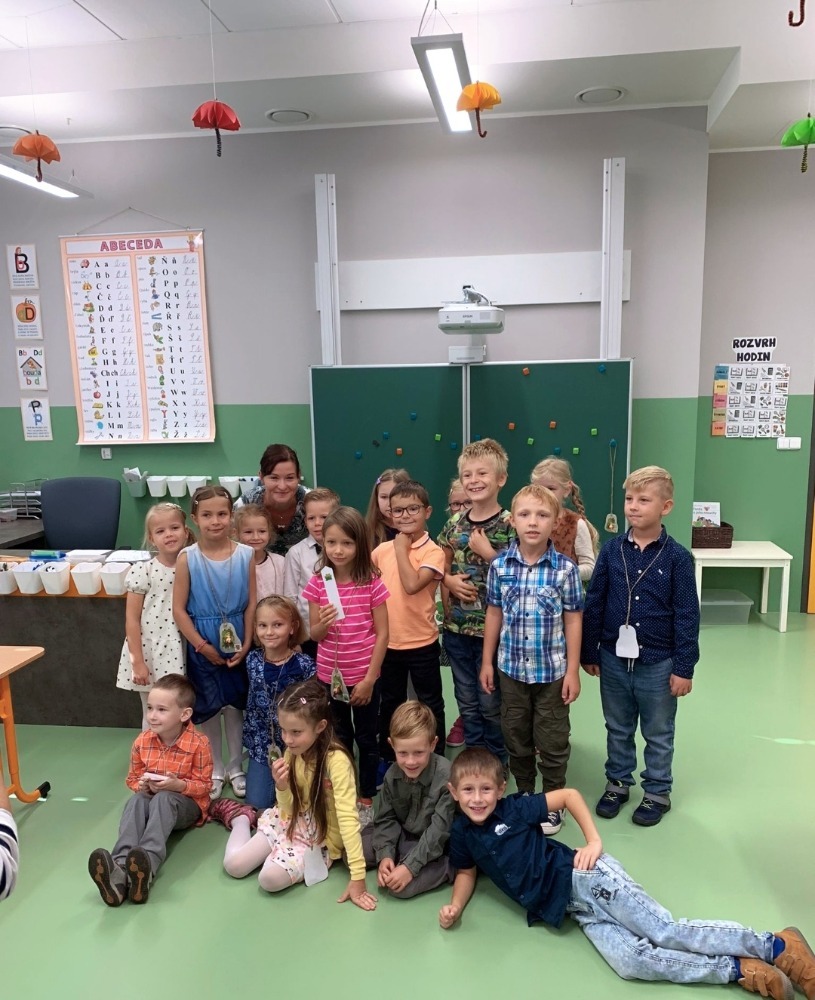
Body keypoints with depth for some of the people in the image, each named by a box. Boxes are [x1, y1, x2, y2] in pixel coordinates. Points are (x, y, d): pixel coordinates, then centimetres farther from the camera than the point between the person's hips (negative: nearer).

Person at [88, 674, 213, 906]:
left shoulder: (198, 743, -14)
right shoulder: (143, 741, -3)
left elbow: (204, 785, -9)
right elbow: (132, 778, 10)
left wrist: (179, 785, -27)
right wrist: (141, 786, -14)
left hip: (186, 803, -3)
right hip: (150, 798, 4)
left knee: (163, 799, -37)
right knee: (136, 800, -32)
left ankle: (148, 866, -60)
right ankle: (120, 866, -55)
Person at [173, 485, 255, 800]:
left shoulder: (245, 554, -8)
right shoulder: (187, 558, -11)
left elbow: (251, 603, -4)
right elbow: (179, 609, -9)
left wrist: (246, 643, -8)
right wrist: (202, 645, -11)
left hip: (236, 643, 1)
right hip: (202, 646, -1)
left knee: (236, 706, 13)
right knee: (208, 709, 12)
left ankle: (235, 767, 32)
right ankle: (214, 769, 32)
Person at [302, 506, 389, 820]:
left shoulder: (372, 582, -13)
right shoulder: (318, 583, -6)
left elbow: (382, 633, -10)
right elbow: (314, 635, 0)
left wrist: (370, 678, -12)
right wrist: (323, 623, -24)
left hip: (364, 676, -2)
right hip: (330, 676, 2)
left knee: (367, 739, 14)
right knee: (339, 739, 18)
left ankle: (366, 799, 31)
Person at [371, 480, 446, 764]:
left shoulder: (433, 552, -13)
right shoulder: (382, 550, 0)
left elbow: (412, 585, -28)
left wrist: (402, 548, -20)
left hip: (421, 643, -4)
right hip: (387, 642, 4)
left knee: (430, 705, 12)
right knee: (389, 704, 20)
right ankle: (387, 758, 37)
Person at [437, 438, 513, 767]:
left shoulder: (509, 525, -11)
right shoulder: (455, 523, 3)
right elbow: (441, 567, 13)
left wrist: (487, 552, -19)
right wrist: (449, 580, -7)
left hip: (493, 628, -5)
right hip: (457, 627, 5)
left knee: (491, 703, 10)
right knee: (467, 702, 18)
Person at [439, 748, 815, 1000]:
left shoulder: (514, 808, -8)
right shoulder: (461, 834, 5)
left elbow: (569, 794, -5)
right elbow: (467, 872, 22)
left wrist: (594, 841, -11)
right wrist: (455, 906, 4)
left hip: (582, 876, -5)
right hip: (571, 908, 5)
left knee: (664, 931, -15)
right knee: (631, 962, -15)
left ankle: (776, 946, -5)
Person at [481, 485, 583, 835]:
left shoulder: (565, 569, -12)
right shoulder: (500, 565, -6)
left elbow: (573, 621, -6)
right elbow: (494, 614, 3)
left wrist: (572, 671, -7)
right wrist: (487, 662, 4)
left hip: (552, 671, -2)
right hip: (511, 669, 3)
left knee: (552, 743, 11)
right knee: (515, 739, 17)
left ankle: (552, 803, 33)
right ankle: (524, 796, 39)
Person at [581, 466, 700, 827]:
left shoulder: (677, 557, -11)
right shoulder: (611, 550, -5)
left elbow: (687, 616, -8)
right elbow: (593, 604, 1)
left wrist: (684, 668, -7)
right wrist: (588, 652, 3)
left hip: (658, 663, -2)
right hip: (613, 659, 2)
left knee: (658, 733, 16)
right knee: (618, 729, 19)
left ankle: (657, 792, 34)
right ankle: (617, 783, 38)